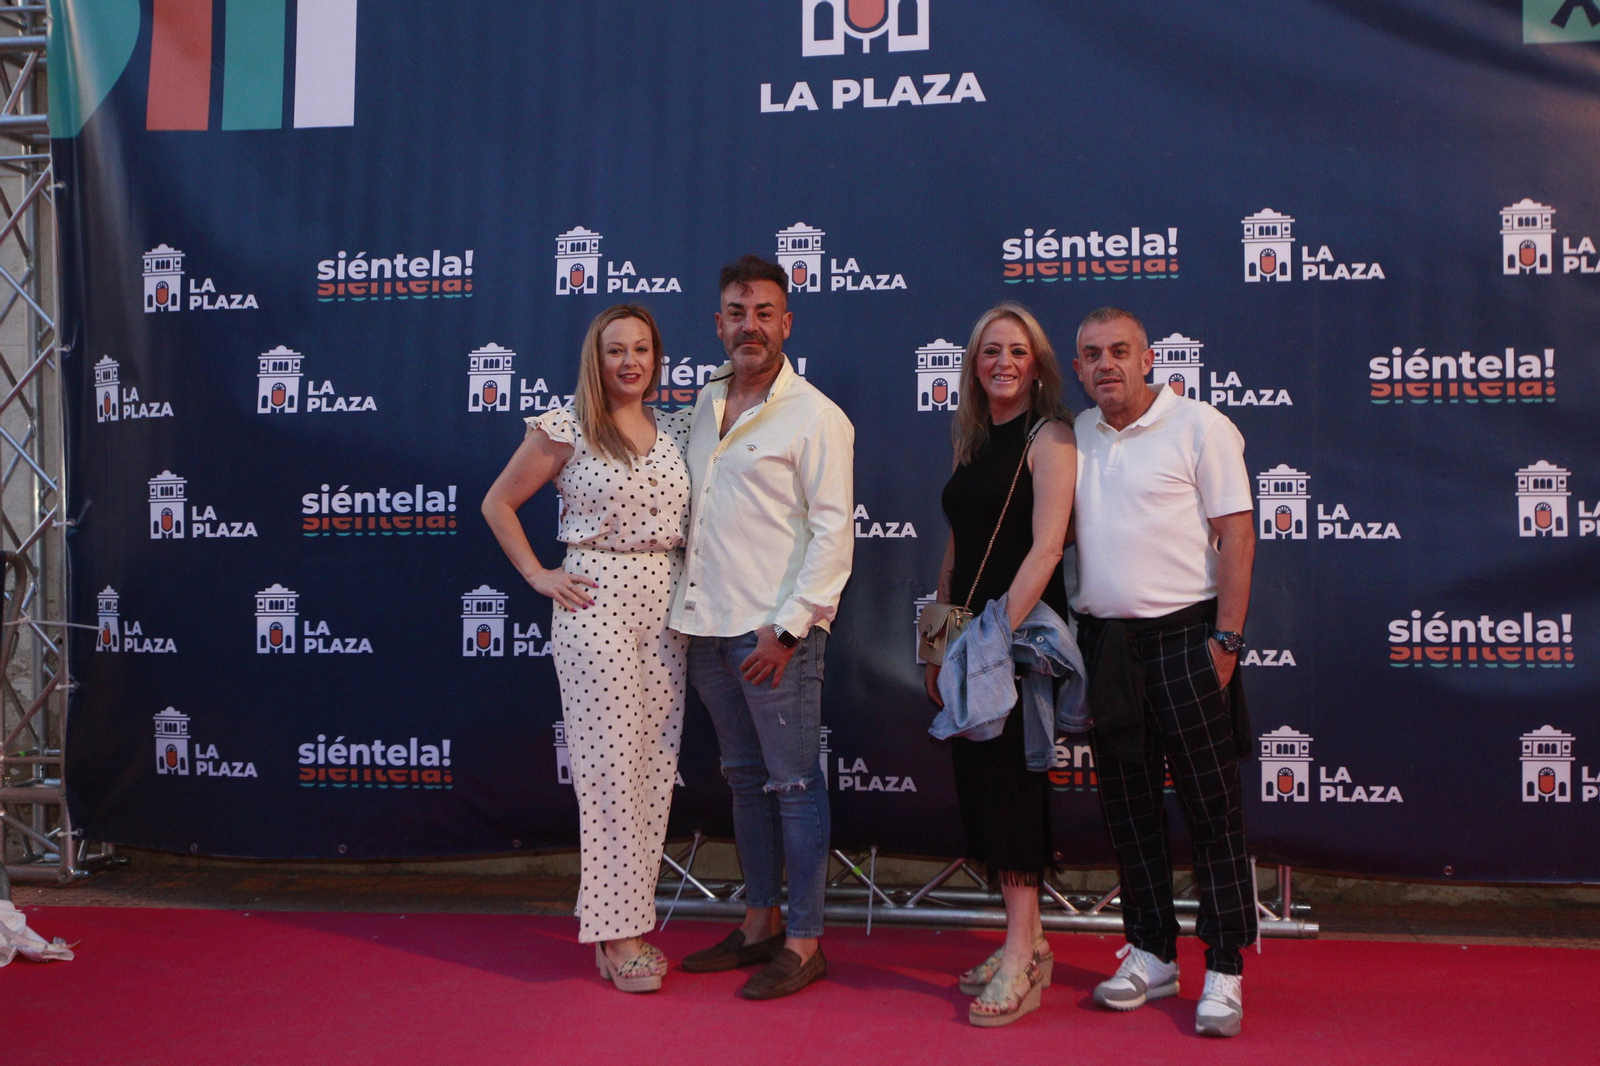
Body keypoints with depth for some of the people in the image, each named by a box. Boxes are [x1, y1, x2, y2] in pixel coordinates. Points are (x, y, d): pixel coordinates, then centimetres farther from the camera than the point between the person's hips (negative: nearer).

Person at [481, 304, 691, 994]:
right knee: (611, 763, -5)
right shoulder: (565, 429, -2)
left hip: (667, 607, 5)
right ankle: (618, 933, 3)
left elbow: (697, 516, 20)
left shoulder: (676, 431, 11)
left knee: (657, 766, 6)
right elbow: (498, 504, 5)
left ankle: (628, 918, 17)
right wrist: (537, 576, -2)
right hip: (595, 603, -5)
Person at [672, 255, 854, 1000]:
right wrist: (693, 607, 11)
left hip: (775, 630, -7)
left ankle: (804, 942, 9)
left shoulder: (814, 416, -7)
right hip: (709, 625, 7)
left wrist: (788, 627, -16)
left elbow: (833, 532, -11)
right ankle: (759, 922, 26)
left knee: (793, 784, 0)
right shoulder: (706, 403, 13)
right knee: (744, 777, 15)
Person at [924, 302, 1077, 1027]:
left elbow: (1046, 545, -16)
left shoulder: (1049, 437, -7)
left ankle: (1021, 963, -4)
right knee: (980, 777, 9)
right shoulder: (971, 443, 15)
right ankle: (1028, 940, 20)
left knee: (1010, 776, -9)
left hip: (1024, 627, -7)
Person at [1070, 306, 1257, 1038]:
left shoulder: (1199, 427, -4)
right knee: (1128, 806, 11)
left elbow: (1236, 537, -7)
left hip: (1183, 634, -5)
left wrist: (1226, 640, -14)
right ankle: (1152, 955, 23)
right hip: (1103, 640, 5)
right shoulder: (1072, 438, 10)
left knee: (1212, 807, -1)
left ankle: (1224, 972, 6)